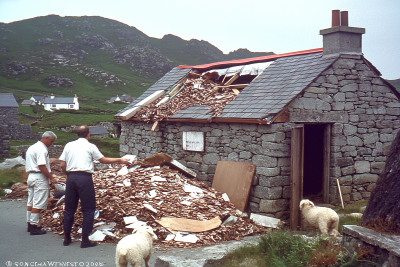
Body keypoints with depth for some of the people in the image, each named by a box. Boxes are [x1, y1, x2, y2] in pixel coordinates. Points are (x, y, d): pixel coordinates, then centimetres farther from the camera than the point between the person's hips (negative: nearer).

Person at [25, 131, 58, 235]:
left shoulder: (31, 147, 18)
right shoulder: (41, 149, -14)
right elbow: (41, 166, -22)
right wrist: (51, 178, -18)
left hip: (31, 176, 10)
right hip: (40, 177, -10)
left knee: (31, 202, 15)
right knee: (38, 204, -6)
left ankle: (30, 224, 22)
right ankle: (34, 227, -4)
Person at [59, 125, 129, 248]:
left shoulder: (69, 145, 11)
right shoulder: (90, 146, 1)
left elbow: (62, 165, 9)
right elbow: (104, 160, 8)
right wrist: (119, 160, 20)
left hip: (71, 177, 5)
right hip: (84, 177, -4)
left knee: (69, 208, 14)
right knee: (88, 209, 3)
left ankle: (67, 238, 21)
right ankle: (85, 240, 2)